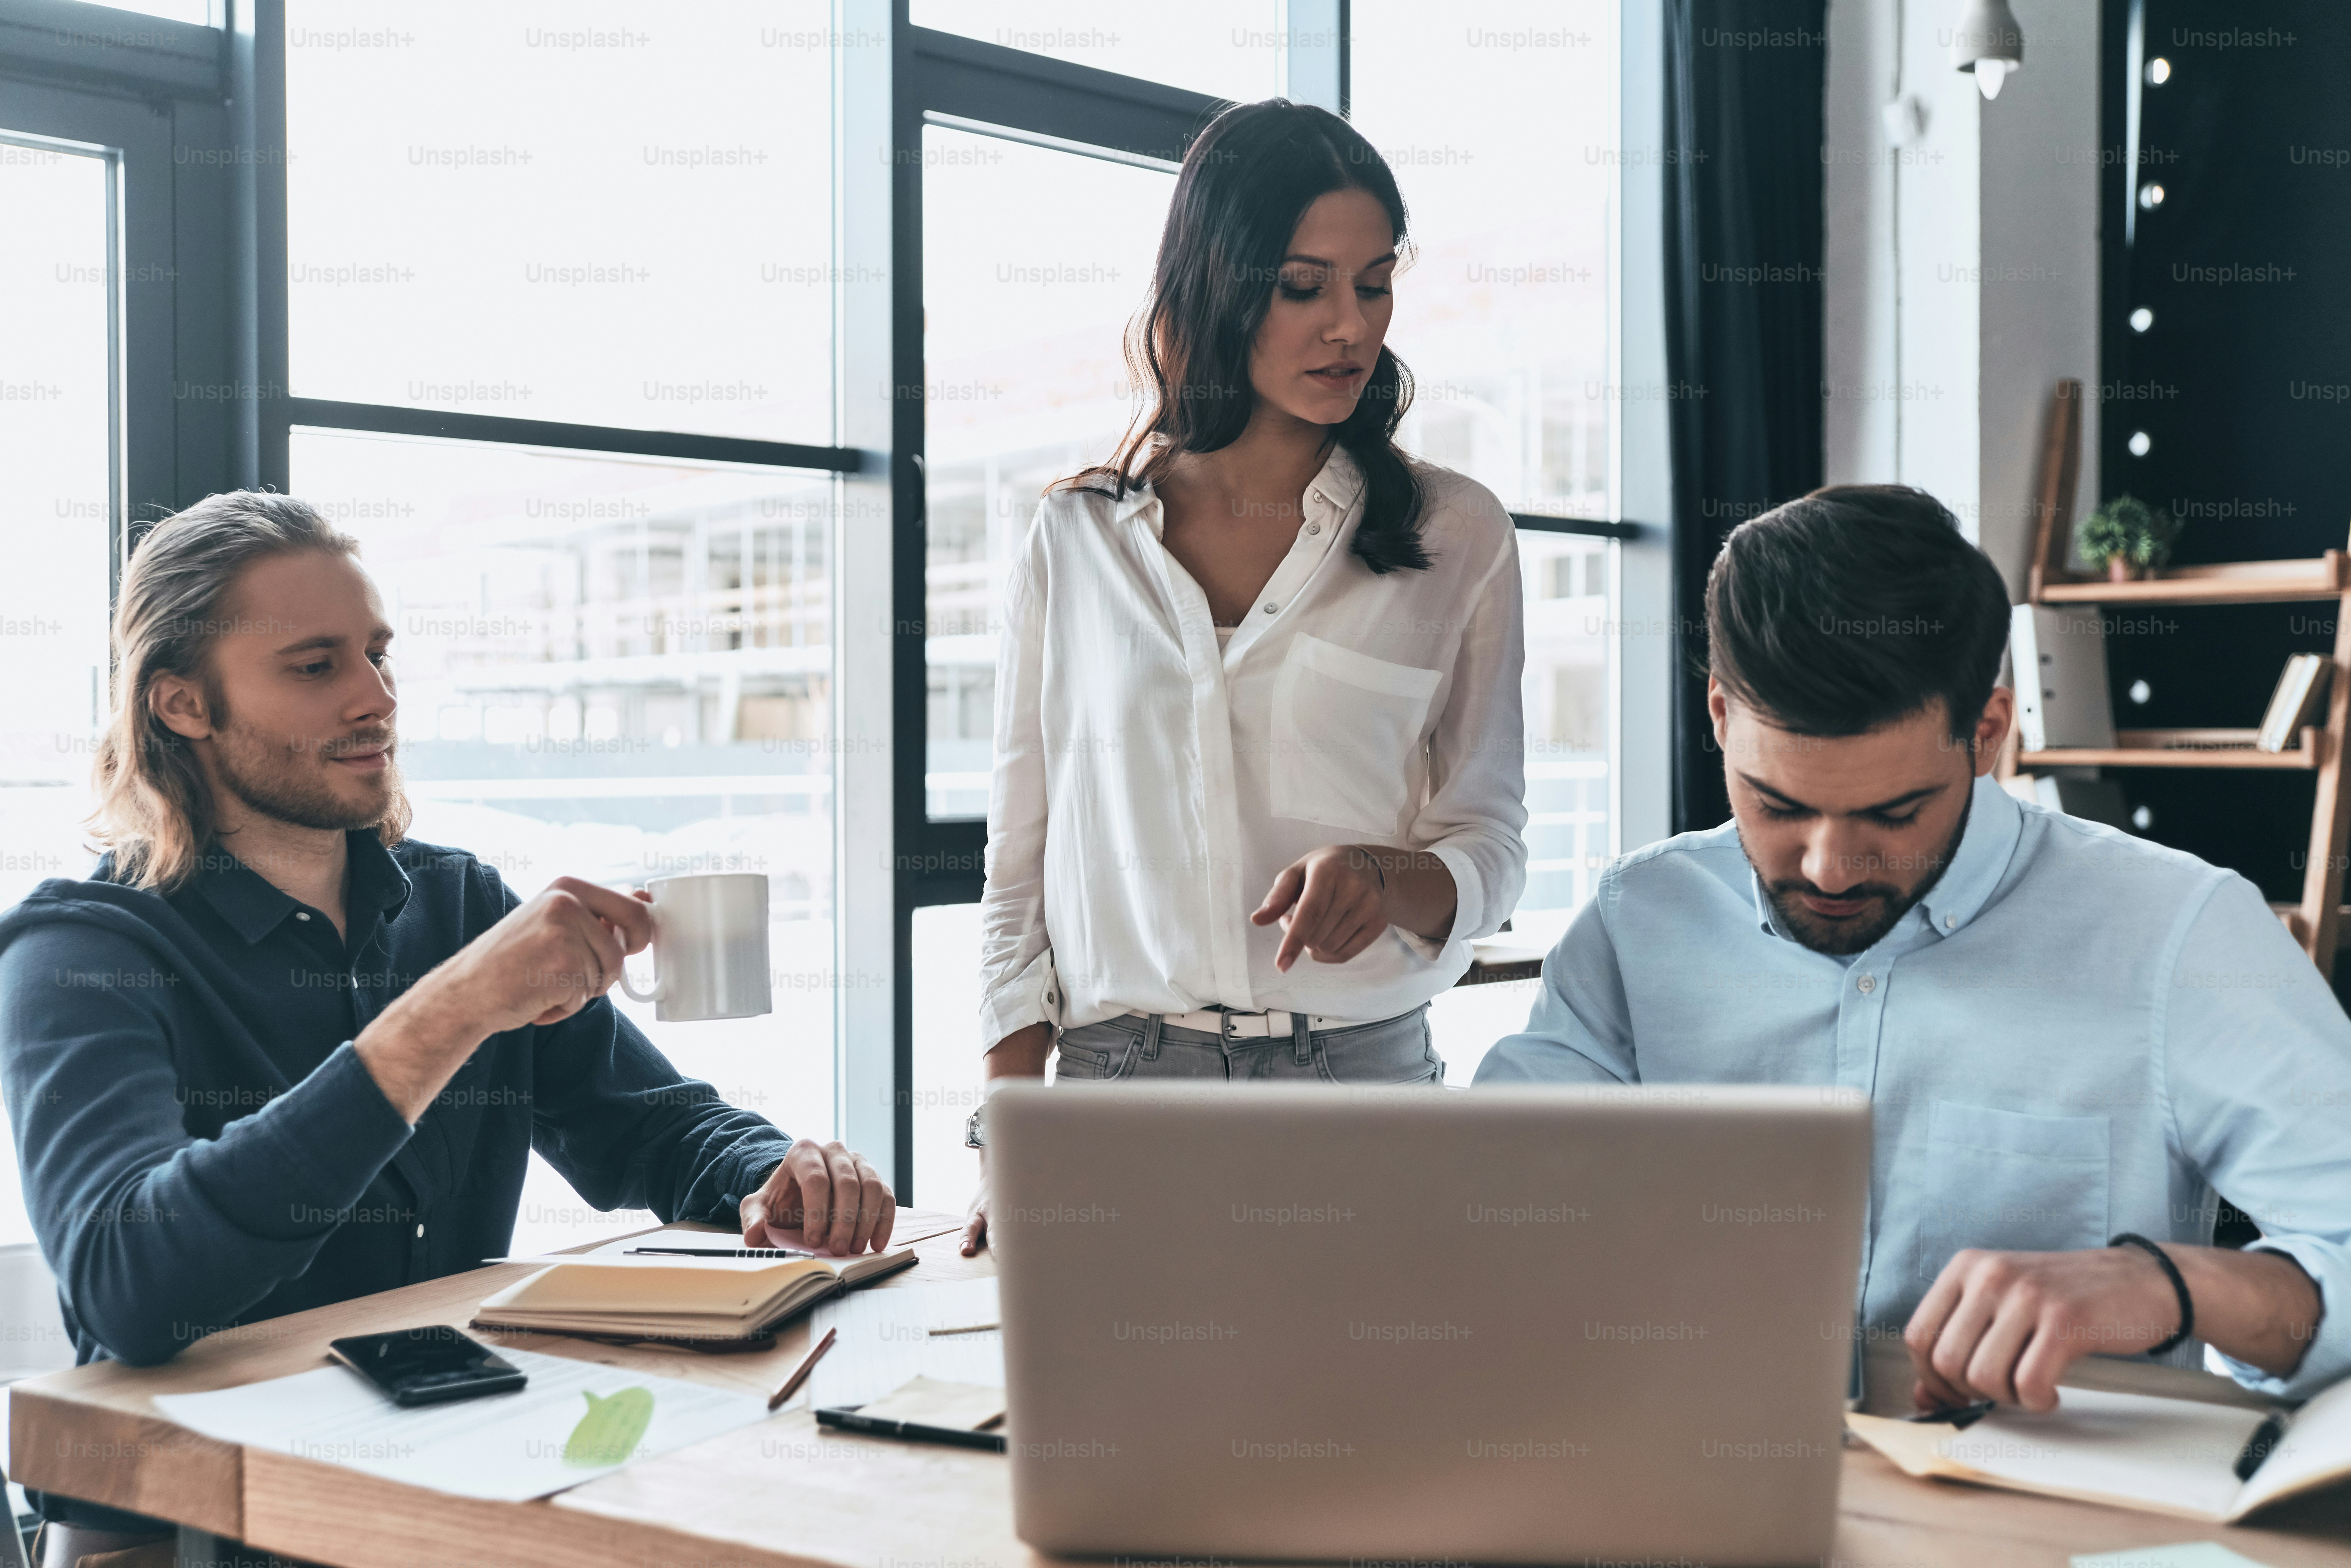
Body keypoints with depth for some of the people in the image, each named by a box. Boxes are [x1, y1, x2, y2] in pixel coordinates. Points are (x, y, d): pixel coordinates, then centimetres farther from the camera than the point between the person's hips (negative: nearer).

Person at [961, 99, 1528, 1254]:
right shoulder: (1076, 541, 6)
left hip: (1366, 1073, 0)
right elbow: (1022, 857, 8)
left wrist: (1388, 881, -18)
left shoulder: (1455, 537, 4)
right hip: (1119, 1074, 1)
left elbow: (1489, 845, 5)